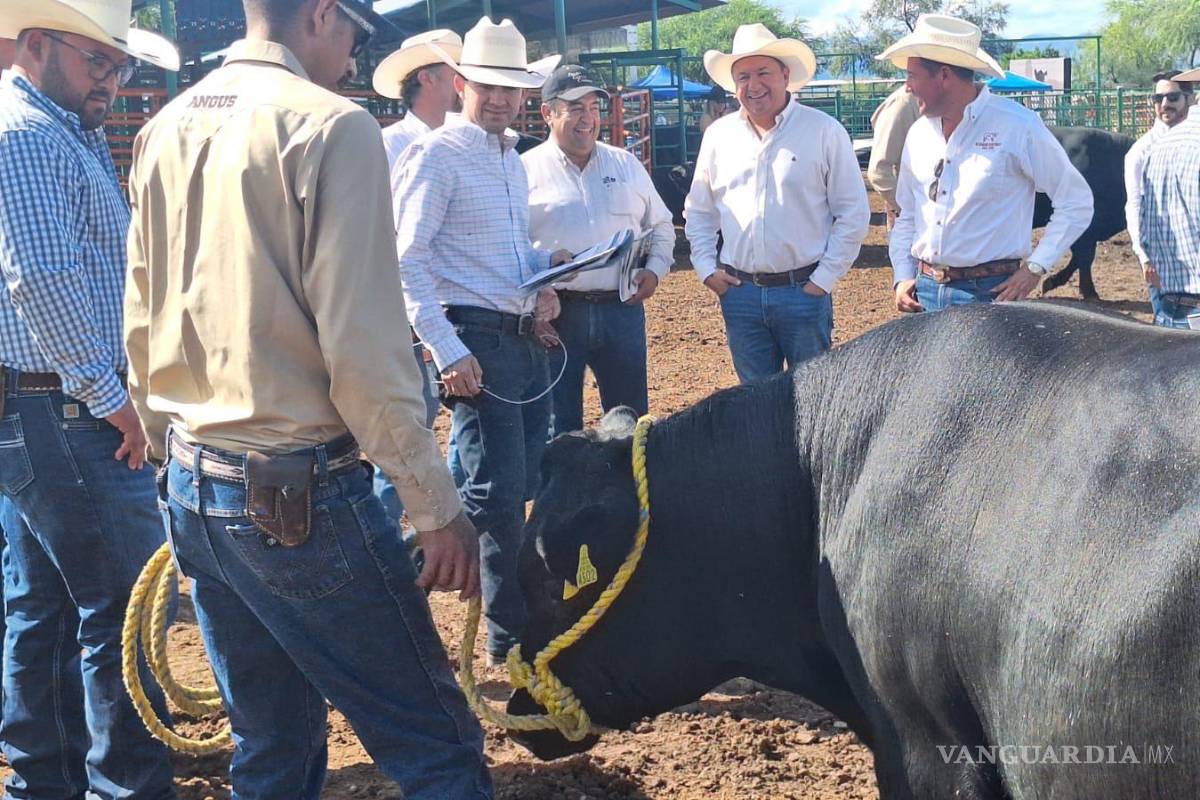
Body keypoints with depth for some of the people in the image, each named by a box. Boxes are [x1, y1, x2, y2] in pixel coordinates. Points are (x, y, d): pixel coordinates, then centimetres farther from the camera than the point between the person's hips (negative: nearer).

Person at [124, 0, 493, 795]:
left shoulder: (165, 130, 9)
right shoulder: (329, 125, -13)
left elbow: (142, 322, 15)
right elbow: (364, 344, -17)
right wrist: (437, 506, -11)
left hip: (190, 490, 8)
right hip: (298, 496, -8)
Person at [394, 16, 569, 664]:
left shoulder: (511, 160, 17)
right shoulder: (436, 155, -9)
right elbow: (408, 262, -16)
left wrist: (545, 266, 6)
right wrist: (448, 352, -20)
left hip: (526, 338, 8)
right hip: (476, 341, -8)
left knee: (526, 484, 13)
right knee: (500, 492, -6)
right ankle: (509, 641, 4)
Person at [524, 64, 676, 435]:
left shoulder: (626, 164, 14)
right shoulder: (527, 171, 0)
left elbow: (660, 225, 22)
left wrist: (655, 269, 5)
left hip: (622, 309, 3)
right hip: (556, 313, -3)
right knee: (559, 427, 2)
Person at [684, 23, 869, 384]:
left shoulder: (824, 131, -5)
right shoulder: (718, 136, 6)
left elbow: (853, 213, -4)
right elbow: (699, 212, 15)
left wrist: (823, 279, -8)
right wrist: (706, 269, 4)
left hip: (803, 289, -3)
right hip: (739, 292, 3)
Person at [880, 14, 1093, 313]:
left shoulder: (1018, 127, -8)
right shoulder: (918, 133, 9)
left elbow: (1077, 203, -3)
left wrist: (1035, 267, -9)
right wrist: (902, 277, 6)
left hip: (990, 293, -5)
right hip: (924, 292, 5)